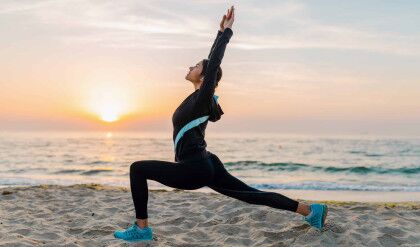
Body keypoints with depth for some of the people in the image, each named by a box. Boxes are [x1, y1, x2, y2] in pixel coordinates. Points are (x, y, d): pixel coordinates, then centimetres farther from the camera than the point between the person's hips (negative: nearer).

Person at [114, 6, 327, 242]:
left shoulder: (203, 96, -8)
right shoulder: (199, 97, 14)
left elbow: (214, 62, -15)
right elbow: (212, 60, 21)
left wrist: (227, 31, -11)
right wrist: (221, 31, 26)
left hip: (195, 169, -10)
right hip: (206, 166, 10)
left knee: (138, 168, -6)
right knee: (254, 195, 11)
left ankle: (141, 228, -3)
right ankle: (311, 210, 12)